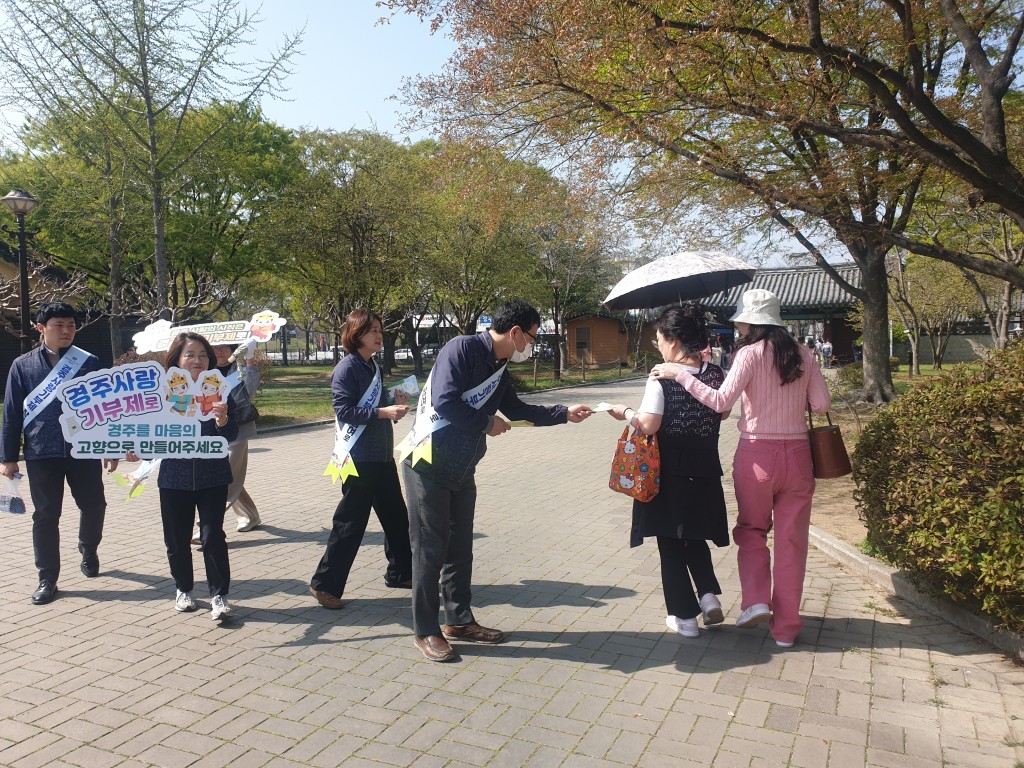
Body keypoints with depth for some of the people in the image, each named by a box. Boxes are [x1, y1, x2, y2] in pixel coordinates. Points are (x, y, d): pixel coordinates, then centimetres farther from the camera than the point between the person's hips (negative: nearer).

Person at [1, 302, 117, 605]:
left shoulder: (90, 363, 3)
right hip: (41, 453, 0)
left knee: (94, 505, 7)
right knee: (46, 516, 5)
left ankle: (88, 552, 36)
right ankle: (47, 579, 16)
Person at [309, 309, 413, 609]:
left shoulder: (373, 367, 13)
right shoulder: (347, 368, -11)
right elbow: (344, 410, -19)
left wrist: (395, 402, 3)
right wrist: (382, 412, -25)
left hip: (382, 455, 9)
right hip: (359, 458, -9)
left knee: (396, 516, 16)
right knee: (350, 523, -2)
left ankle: (400, 572, 32)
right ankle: (324, 584, 11)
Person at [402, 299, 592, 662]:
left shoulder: (499, 368, 9)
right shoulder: (462, 349, -17)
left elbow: (517, 410, 23)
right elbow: (445, 402, -27)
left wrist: (565, 413, 21)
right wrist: (487, 422, -14)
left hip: (462, 469, 8)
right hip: (429, 465, -8)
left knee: (460, 547, 15)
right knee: (430, 548, 0)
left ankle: (459, 620, 29)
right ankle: (426, 632, 13)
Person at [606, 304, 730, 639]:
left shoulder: (661, 379, -16)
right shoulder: (716, 375, 0)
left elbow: (648, 426, -21)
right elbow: (721, 414, 11)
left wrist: (625, 412, -4)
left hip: (669, 474, -5)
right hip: (705, 472, 5)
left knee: (670, 543, 9)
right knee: (695, 537, 25)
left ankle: (685, 617, 15)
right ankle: (709, 594, 9)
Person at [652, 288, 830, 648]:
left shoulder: (750, 353, -10)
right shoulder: (803, 355, 4)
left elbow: (721, 401, -20)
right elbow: (821, 404, 2)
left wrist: (680, 374, -16)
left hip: (757, 455, -3)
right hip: (797, 453, 4)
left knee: (752, 529, 18)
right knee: (791, 540, 10)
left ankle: (756, 601, 3)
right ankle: (785, 626, 17)